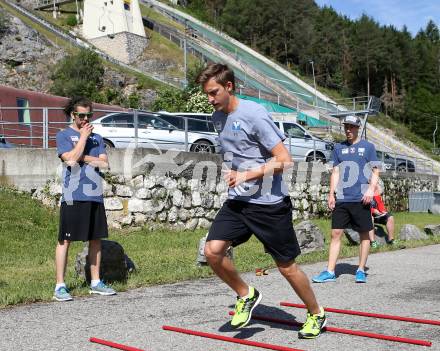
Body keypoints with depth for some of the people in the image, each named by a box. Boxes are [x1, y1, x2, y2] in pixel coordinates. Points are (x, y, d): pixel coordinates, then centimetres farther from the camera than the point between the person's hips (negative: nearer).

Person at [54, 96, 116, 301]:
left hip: (95, 196, 5)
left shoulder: (96, 137, 16)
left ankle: (95, 283, 20)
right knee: (65, 240, -2)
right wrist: (83, 137, -6)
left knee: (96, 239, 10)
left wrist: (81, 157, -6)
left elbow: (104, 163, 5)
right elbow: (71, 159, -13)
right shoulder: (63, 135, 2)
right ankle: (60, 286, 3)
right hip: (73, 196, -5)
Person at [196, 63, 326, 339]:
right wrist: (233, 172, 12)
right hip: (237, 201, 6)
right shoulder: (218, 117, 7)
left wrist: (246, 175, -21)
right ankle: (246, 295, 15)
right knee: (213, 251, -11)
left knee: (287, 266, 4)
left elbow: (284, 160, -19)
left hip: (270, 203, -6)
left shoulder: (254, 114, -16)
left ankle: (317, 315, 28)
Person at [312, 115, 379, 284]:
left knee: (364, 234, 5)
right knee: (335, 233, -1)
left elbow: (375, 171, 3)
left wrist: (371, 189, -11)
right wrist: (331, 194, 6)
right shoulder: (338, 148, 12)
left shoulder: (368, 146, 4)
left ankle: (361, 270, 16)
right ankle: (330, 272, 2)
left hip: (361, 199, -2)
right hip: (341, 199, 3)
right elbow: (335, 172, 13)